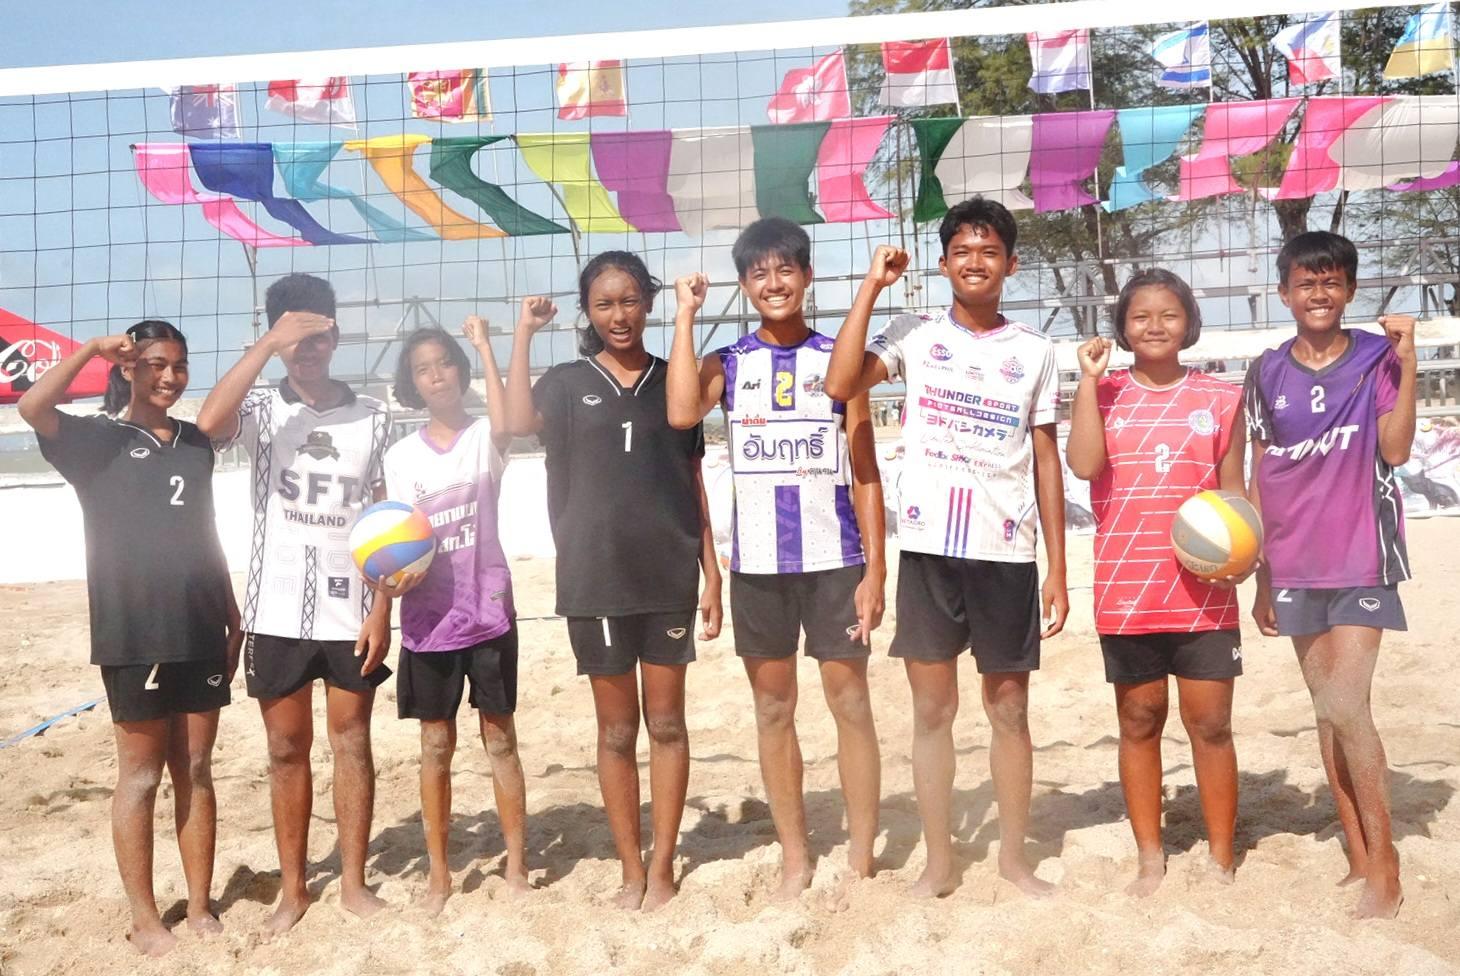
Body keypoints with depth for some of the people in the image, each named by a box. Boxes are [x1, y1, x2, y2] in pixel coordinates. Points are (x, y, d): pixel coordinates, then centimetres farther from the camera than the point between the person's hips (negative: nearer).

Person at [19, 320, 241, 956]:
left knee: (196, 771, 10)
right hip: (135, 637, -4)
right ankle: (144, 918, 15)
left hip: (201, 633, 4)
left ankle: (200, 905, 20)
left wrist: (231, 613, 15)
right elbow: (33, 406, -23)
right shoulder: (101, 441, -2)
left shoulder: (197, 444, 12)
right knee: (141, 775, 4)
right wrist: (94, 347, -14)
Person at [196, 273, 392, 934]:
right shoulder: (262, 410, -1)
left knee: (352, 742, 9)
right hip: (277, 611, 0)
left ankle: (354, 881, 20)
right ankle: (292, 888, 22)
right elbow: (209, 423, -25)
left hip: (350, 610, 0)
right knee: (287, 748, 9)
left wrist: (382, 609, -5)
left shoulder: (372, 417, 2)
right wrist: (265, 347, -24)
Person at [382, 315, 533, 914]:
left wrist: (484, 343, -19)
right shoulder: (401, 457, 6)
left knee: (500, 739, 5)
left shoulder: (484, 438, 0)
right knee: (436, 745, 9)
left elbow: (505, 422, -25)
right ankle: (439, 874, 19)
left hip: (488, 612, -2)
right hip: (428, 618, 2)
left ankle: (517, 867, 14)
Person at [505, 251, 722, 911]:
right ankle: (631, 868, 19)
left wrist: (712, 573, 3)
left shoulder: (671, 381, 7)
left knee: (667, 723, 7)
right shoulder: (567, 382, 5)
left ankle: (663, 864, 18)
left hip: (669, 577, 1)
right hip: (595, 580, 0)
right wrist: (523, 334, -9)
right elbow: (517, 422, -16)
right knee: (616, 730, 8)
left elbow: (695, 484, 8)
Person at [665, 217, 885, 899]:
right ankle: (794, 858, 21)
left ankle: (861, 860, 13)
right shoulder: (727, 363, 7)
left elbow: (865, 472, 3)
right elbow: (682, 413, -16)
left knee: (851, 702, 1)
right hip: (757, 561, 2)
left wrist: (875, 568, -3)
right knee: (772, 710, 8)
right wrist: (685, 316, -9)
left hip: (834, 558, -1)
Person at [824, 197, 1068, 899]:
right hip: (928, 548, -1)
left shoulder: (1034, 350, 8)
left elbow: (1046, 461, 9)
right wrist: (871, 287, -8)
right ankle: (938, 861, 18)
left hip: (1007, 552, 1)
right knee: (932, 708, 6)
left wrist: (1059, 570, 5)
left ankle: (1014, 855, 24)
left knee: (1009, 707, 8)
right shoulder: (915, 334, 4)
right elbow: (840, 385, -14)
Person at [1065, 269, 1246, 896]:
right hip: (1125, 591, 0)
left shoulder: (1219, 399, 5)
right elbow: (1083, 463, -13)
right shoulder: (1105, 393, 4)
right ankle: (1149, 858, 22)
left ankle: (1222, 861, 18)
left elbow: (1233, 489, 6)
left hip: (1203, 590, 0)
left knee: (1210, 723, 4)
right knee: (1139, 722, 10)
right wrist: (1088, 378, -9)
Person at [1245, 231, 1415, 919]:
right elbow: (1259, 477, 8)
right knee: (1327, 710, 9)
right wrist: (1261, 575, 8)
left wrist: (1408, 363, -19)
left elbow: (1394, 449, -14)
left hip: (1361, 558, -3)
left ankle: (1385, 865, 3)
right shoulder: (1267, 373, 5)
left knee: (1346, 707, -12)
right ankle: (1359, 858, 21)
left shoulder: (1378, 357, -2)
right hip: (1296, 564, 4)